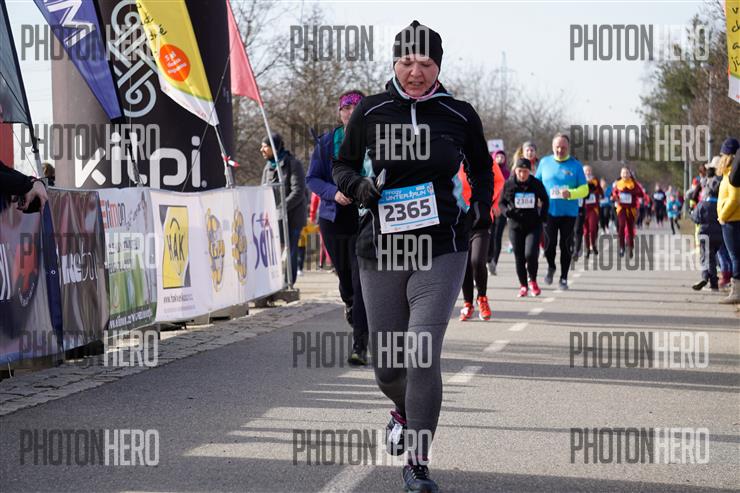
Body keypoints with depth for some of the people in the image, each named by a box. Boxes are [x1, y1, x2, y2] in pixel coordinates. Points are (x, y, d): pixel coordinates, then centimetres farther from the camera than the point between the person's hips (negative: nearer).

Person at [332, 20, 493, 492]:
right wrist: (359, 186, -8)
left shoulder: (460, 115, 2)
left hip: (441, 249, -2)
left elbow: (482, 169, 19)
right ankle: (404, 411, 46)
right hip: (382, 249, 2)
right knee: (387, 366, 9)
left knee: (423, 354, -17)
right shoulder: (370, 112, 1)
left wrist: (482, 207, 3)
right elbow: (342, 165, 13)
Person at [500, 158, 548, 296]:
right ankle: (523, 285, 18)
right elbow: (502, 202, 8)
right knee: (519, 257, 3)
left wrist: (542, 216, 0)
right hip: (515, 226, 1)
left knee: (530, 254, -15)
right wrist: (507, 211, -13)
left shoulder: (536, 184, -1)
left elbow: (545, 201, 13)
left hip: (534, 225, -1)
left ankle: (533, 281, 10)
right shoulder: (509, 184, -2)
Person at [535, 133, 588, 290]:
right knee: (550, 243, -5)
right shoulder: (544, 162, 7)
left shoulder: (575, 165, 2)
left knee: (565, 246, 2)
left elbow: (584, 189, 0)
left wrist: (571, 193, -19)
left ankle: (564, 278, 14)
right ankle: (551, 267, 25)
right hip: (549, 211, 1)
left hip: (568, 212, -1)